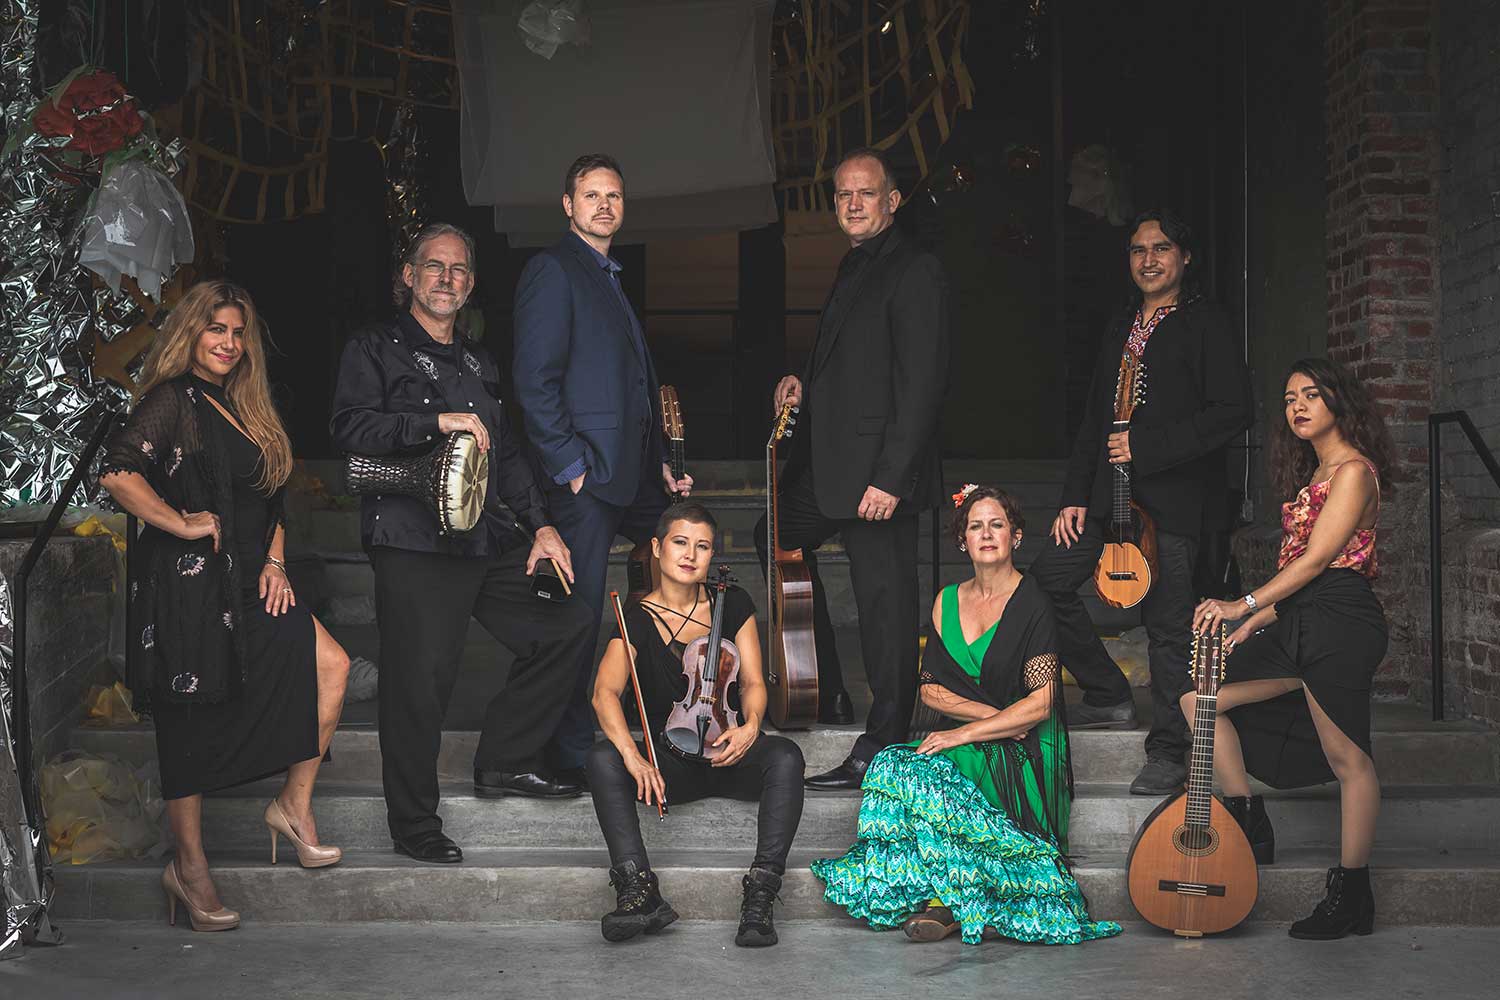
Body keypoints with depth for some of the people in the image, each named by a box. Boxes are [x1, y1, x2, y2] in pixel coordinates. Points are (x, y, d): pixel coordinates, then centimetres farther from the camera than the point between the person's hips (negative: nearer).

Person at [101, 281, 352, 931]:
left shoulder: (245, 410, 19)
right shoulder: (174, 400, -7)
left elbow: (272, 505, 23)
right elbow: (118, 472, -22)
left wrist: (274, 564, 9)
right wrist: (181, 524, -15)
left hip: (247, 586, 8)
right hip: (188, 588, -8)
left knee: (330, 664, -8)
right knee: (190, 726, -1)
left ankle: (294, 803, 3)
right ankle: (190, 868, 9)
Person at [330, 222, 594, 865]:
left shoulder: (477, 363, 24)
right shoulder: (375, 349, 5)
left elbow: (507, 453, 25)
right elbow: (349, 427, -11)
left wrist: (540, 525, 14)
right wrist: (436, 422, -18)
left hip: (489, 541, 7)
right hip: (414, 545, -7)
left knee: (565, 627, 4)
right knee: (420, 680, -8)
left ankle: (503, 763, 16)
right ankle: (414, 826, 7)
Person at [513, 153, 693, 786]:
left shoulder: (611, 278, 22)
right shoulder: (552, 269, -5)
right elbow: (535, 380, -13)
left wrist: (659, 464, 16)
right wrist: (569, 465, -16)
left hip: (633, 472, 9)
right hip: (587, 473, -9)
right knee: (579, 617, -4)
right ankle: (571, 753, 7)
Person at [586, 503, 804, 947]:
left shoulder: (732, 604, 5)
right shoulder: (636, 621, -2)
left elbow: (753, 682, 4)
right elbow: (605, 693, -17)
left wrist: (750, 725, -21)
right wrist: (632, 755, -36)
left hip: (732, 754, 1)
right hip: (672, 761, 0)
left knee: (784, 755, -32)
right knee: (602, 757, -28)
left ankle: (759, 896, -35)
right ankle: (639, 890, -35)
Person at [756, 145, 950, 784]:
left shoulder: (915, 272, -12)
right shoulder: (854, 268, 17)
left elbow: (922, 383, -19)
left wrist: (889, 478, -23)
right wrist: (807, 383, 7)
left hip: (877, 469, -11)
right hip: (826, 465, 11)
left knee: (884, 601, -4)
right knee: (777, 538, 22)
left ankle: (882, 748, 7)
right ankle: (826, 696, 32)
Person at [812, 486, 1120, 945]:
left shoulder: (1033, 604, -7)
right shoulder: (948, 601, 10)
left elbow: (1040, 704, -13)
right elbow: (930, 688, 8)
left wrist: (966, 732, -18)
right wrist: (993, 713, -8)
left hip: (1024, 752, -5)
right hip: (966, 744, 5)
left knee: (908, 774, -28)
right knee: (894, 766, -25)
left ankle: (948, 898, -16)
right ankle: (950, 896, -19)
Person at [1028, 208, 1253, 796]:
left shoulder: (1206, 326, -2)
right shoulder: (1120, 331, 20)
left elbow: (1233, 412, -13)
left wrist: (1146, 448, -16)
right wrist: (1076, 497, 10)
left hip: (1173, 499, -7)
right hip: (1110, 496, 7)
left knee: (1167, 626, -5)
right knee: (1046, 580, 2)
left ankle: (1169, 753, 7)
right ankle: (1108, 696, 16)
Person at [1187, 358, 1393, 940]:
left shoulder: (1353, 471, -9)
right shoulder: (1314, 475, 19)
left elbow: (1318, 559, -16)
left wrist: (1244, 604, -18)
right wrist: (1258, 621, 11)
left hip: (1339, 628, -10)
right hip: (1298, 626, 10)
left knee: (1347, 759, -3)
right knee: (1200, 700, 5)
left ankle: (1351, 896, 6)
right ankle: (1251, 831, 11)